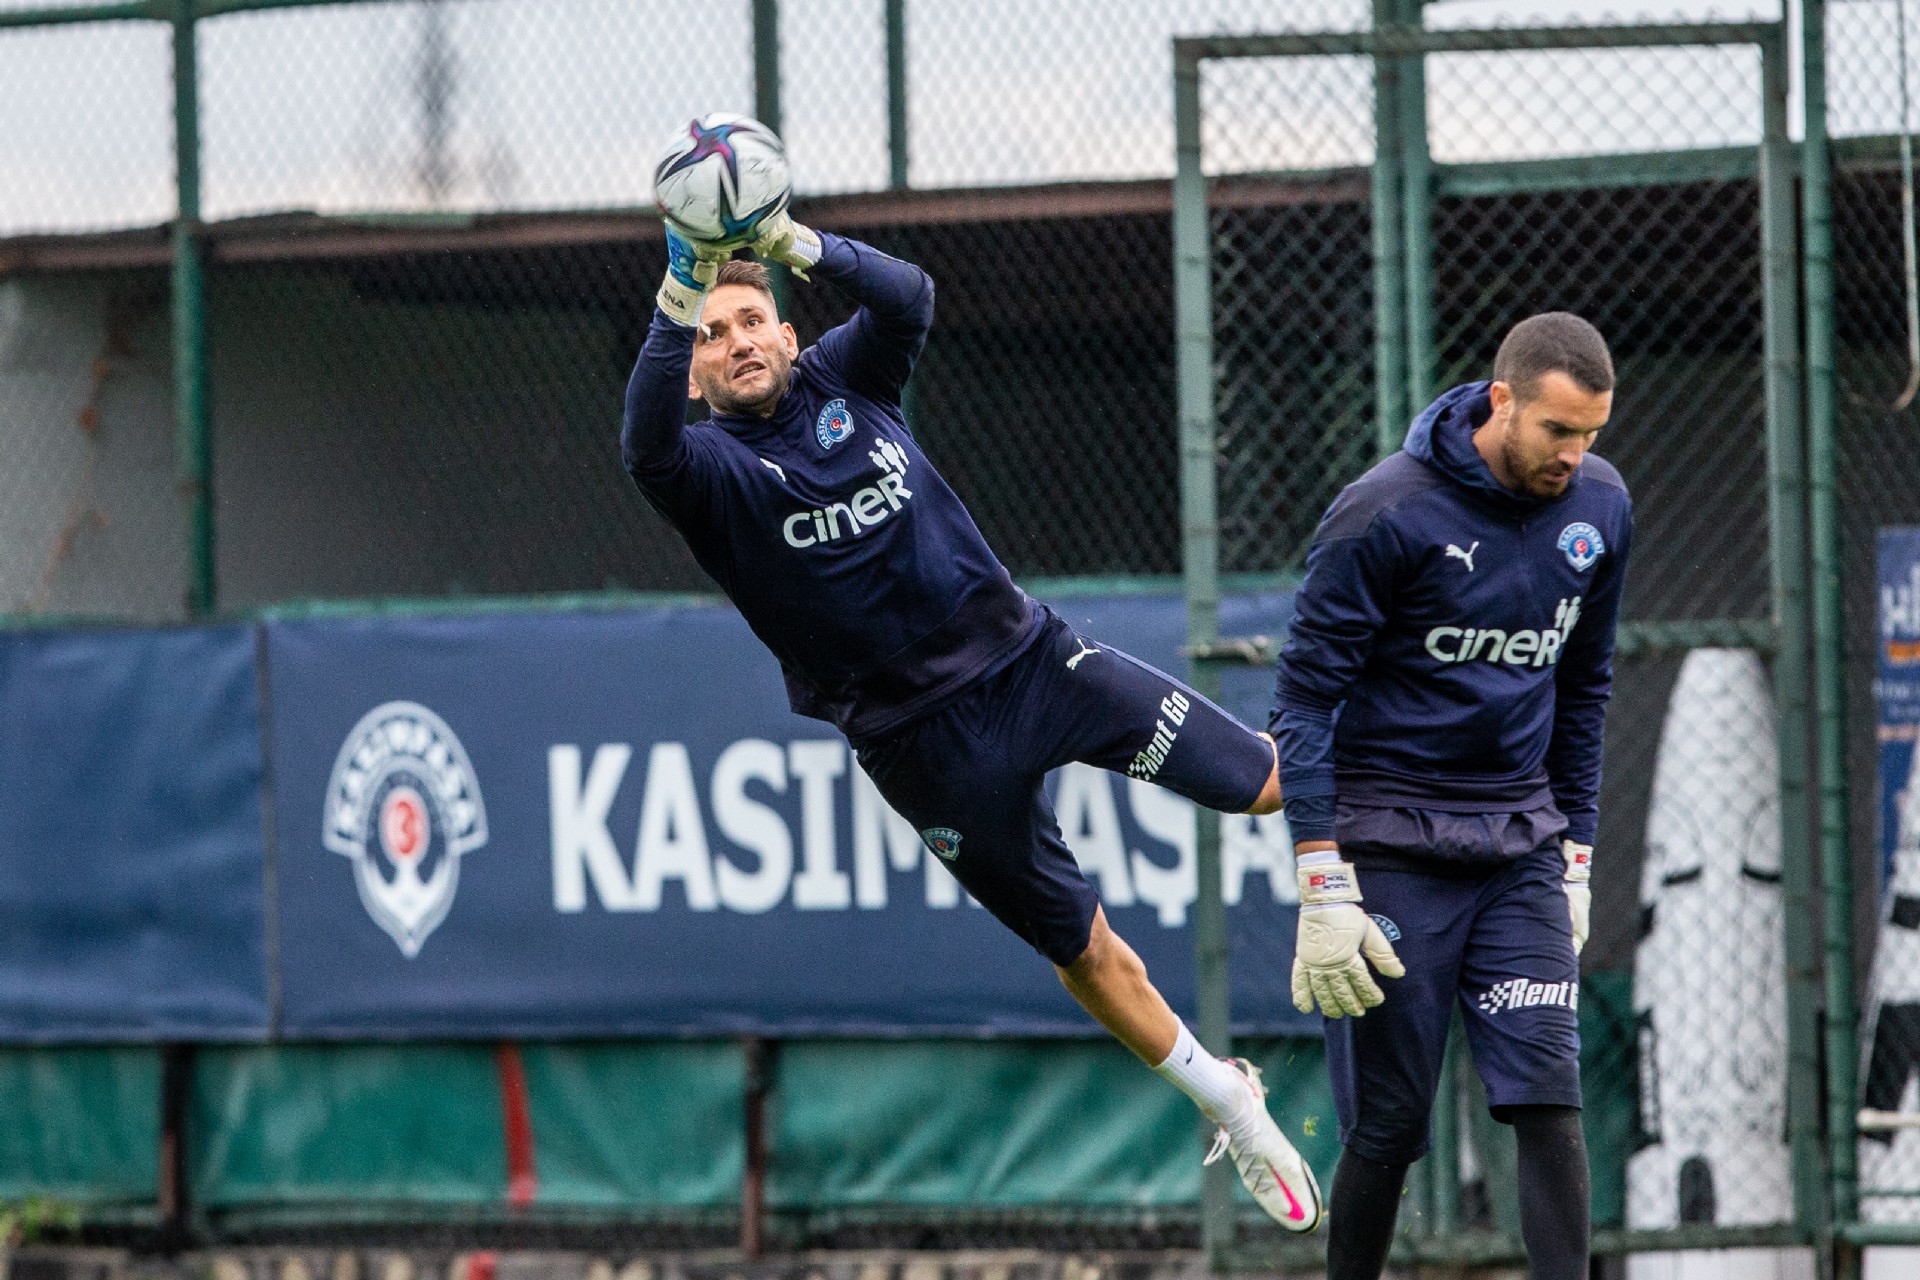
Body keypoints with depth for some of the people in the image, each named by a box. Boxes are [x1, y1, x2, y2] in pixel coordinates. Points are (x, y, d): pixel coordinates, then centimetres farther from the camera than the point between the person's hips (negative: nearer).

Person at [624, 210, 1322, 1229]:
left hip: (1033, 658, 2)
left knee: (1269, 785, -2)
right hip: (929, 750, -2)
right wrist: (678, 303, -44)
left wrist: (805, 251, -35)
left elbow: (908, 299, -16)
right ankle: (1236, 1115, 28)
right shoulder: (711, 467, -5)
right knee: (1083, 953, 9)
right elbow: (647, 446, -30)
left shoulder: (843, 378, 5)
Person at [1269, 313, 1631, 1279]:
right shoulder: (1385, 514, -14)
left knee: (1548, 1092, -9)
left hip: (1520, 844, 4)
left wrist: (1576, 852, 14)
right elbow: (1305, 697, -11)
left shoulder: (1599, 509, 4)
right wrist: (1322, 888, -16)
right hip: (1391, 848, -4)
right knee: (1388, 1120, -3)